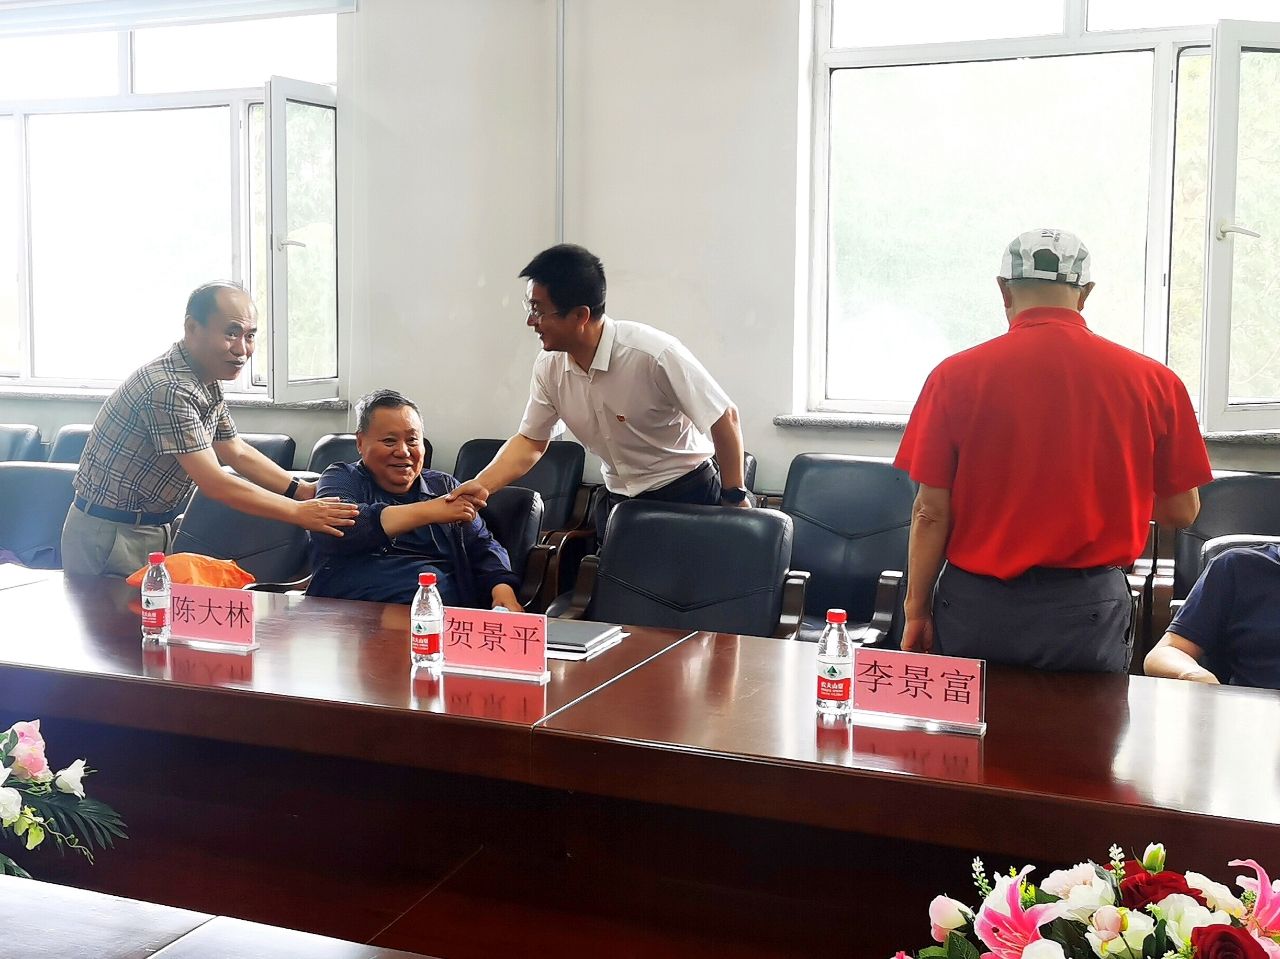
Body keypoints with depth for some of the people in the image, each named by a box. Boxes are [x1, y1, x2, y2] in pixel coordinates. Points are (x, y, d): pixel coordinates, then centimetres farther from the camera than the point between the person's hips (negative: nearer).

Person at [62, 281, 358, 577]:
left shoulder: (208, 383, 3)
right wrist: (299, 512, -23)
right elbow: (214, 484, -28)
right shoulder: (169, 389, -28)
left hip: (154, 528, 9)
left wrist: (303, 490, -1)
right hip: (110, 535, -9)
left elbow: (238, 453, 11)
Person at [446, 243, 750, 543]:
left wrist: (735, 497, -11)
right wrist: (481, 485, -12)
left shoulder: (655, 354, -28)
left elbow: (724, 417, -18)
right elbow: (531, 441, 4)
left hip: (687, 496, -5)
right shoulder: (549, 366, -9)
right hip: (618, 499, 5)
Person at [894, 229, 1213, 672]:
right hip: (1089, 610, 1)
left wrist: (917, 611, 5)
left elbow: (930, 512, -6)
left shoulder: (957, 374, -7)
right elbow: (1181, 511, 5)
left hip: (977, 606, 0)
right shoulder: (1153, 381, -3)